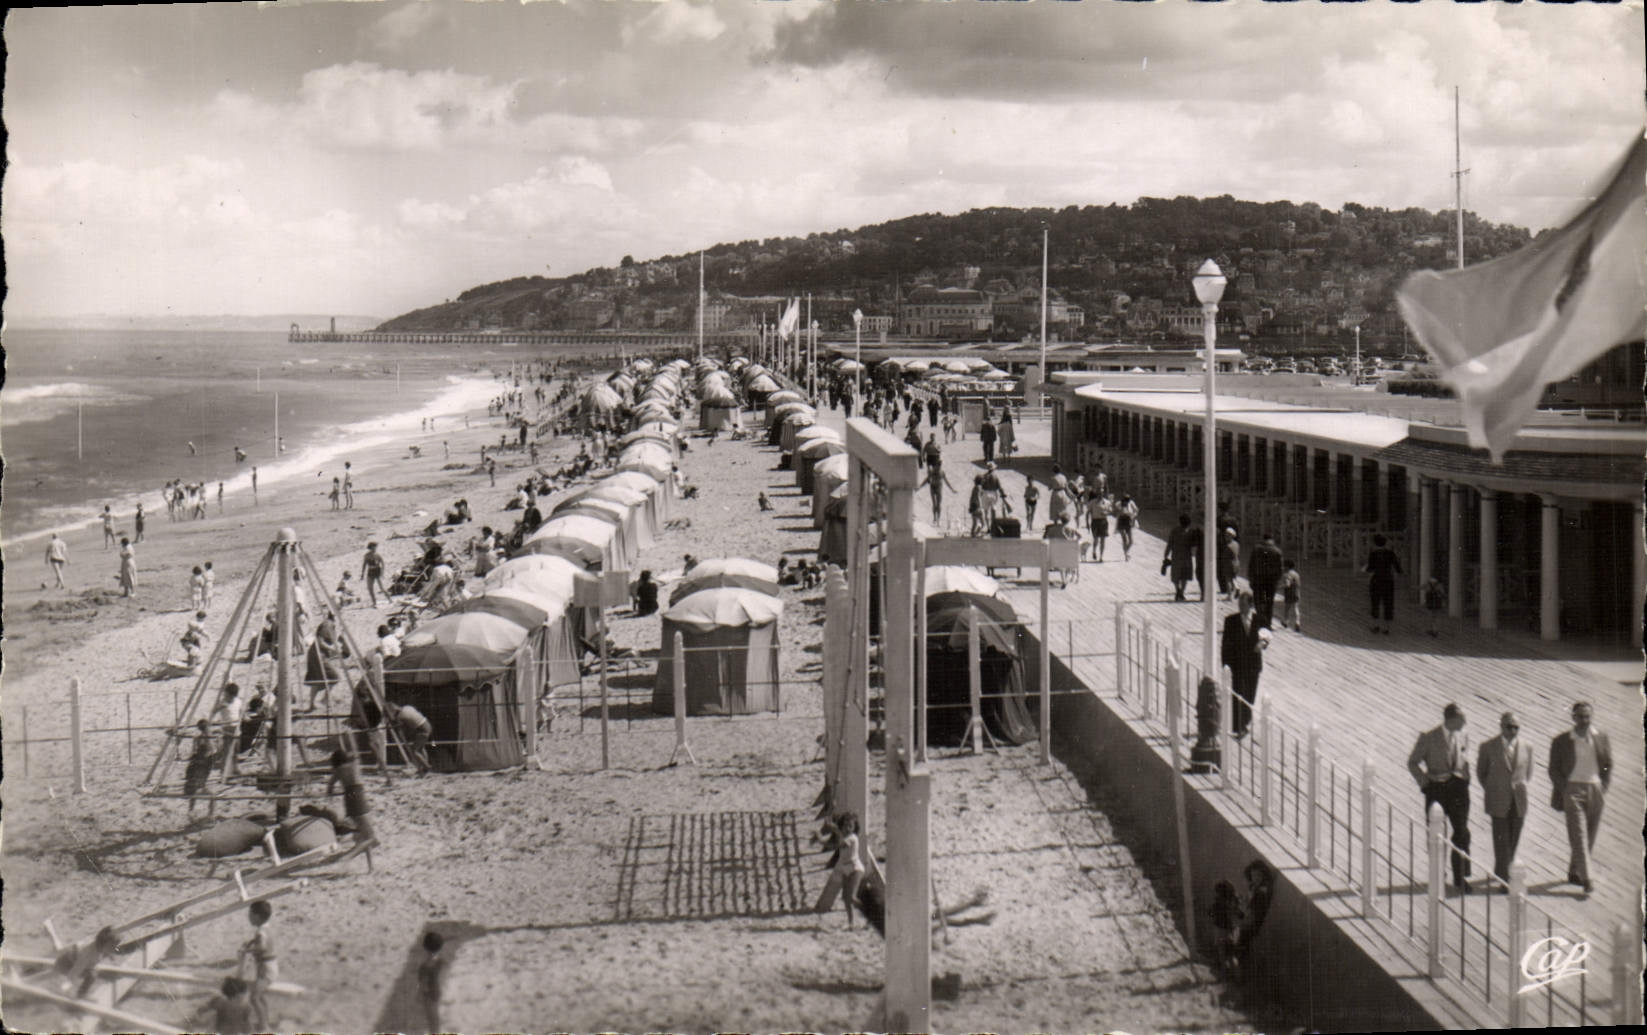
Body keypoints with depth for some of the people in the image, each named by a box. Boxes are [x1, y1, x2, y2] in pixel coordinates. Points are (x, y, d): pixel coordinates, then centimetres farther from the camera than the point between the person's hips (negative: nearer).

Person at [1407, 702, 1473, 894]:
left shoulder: (1462, 736, 3)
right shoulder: (1428, 738, -9)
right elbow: (1413, 762, -1)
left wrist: (1465, 778, 7)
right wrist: (1424, 782, -8)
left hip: (1458, 787, 2)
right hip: (1436, 790, -2)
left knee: (1462, 833, -4)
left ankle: (1461, 878, 5)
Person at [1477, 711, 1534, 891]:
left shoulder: (1526, 749, 6)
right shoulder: (1488, 747, -2)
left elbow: (1528, 774, 19)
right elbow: (1481, 772, 8)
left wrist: (1521, 787, 7)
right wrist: (1491, 791, 4)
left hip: (1519, 802, 3)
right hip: (1499, 802, -3)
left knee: (1513, 842, 9)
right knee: (1502, 842, -7)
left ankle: (1500, 875, 25)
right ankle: (1504, 880, -5)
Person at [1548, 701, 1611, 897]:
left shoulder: (1601, 739, 6)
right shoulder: (1561, 741, 0)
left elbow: (1608, 765, 13)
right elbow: (1554, 770, 2)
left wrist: (1604, 788, 3)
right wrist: (1564, 791, -7)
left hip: (1595, 790, 3)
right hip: (1572, 790, -3)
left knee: (1590, 836, 9)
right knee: (1579, 835, -11)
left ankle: (1574, 873, 24)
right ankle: (1587, 879, -15)